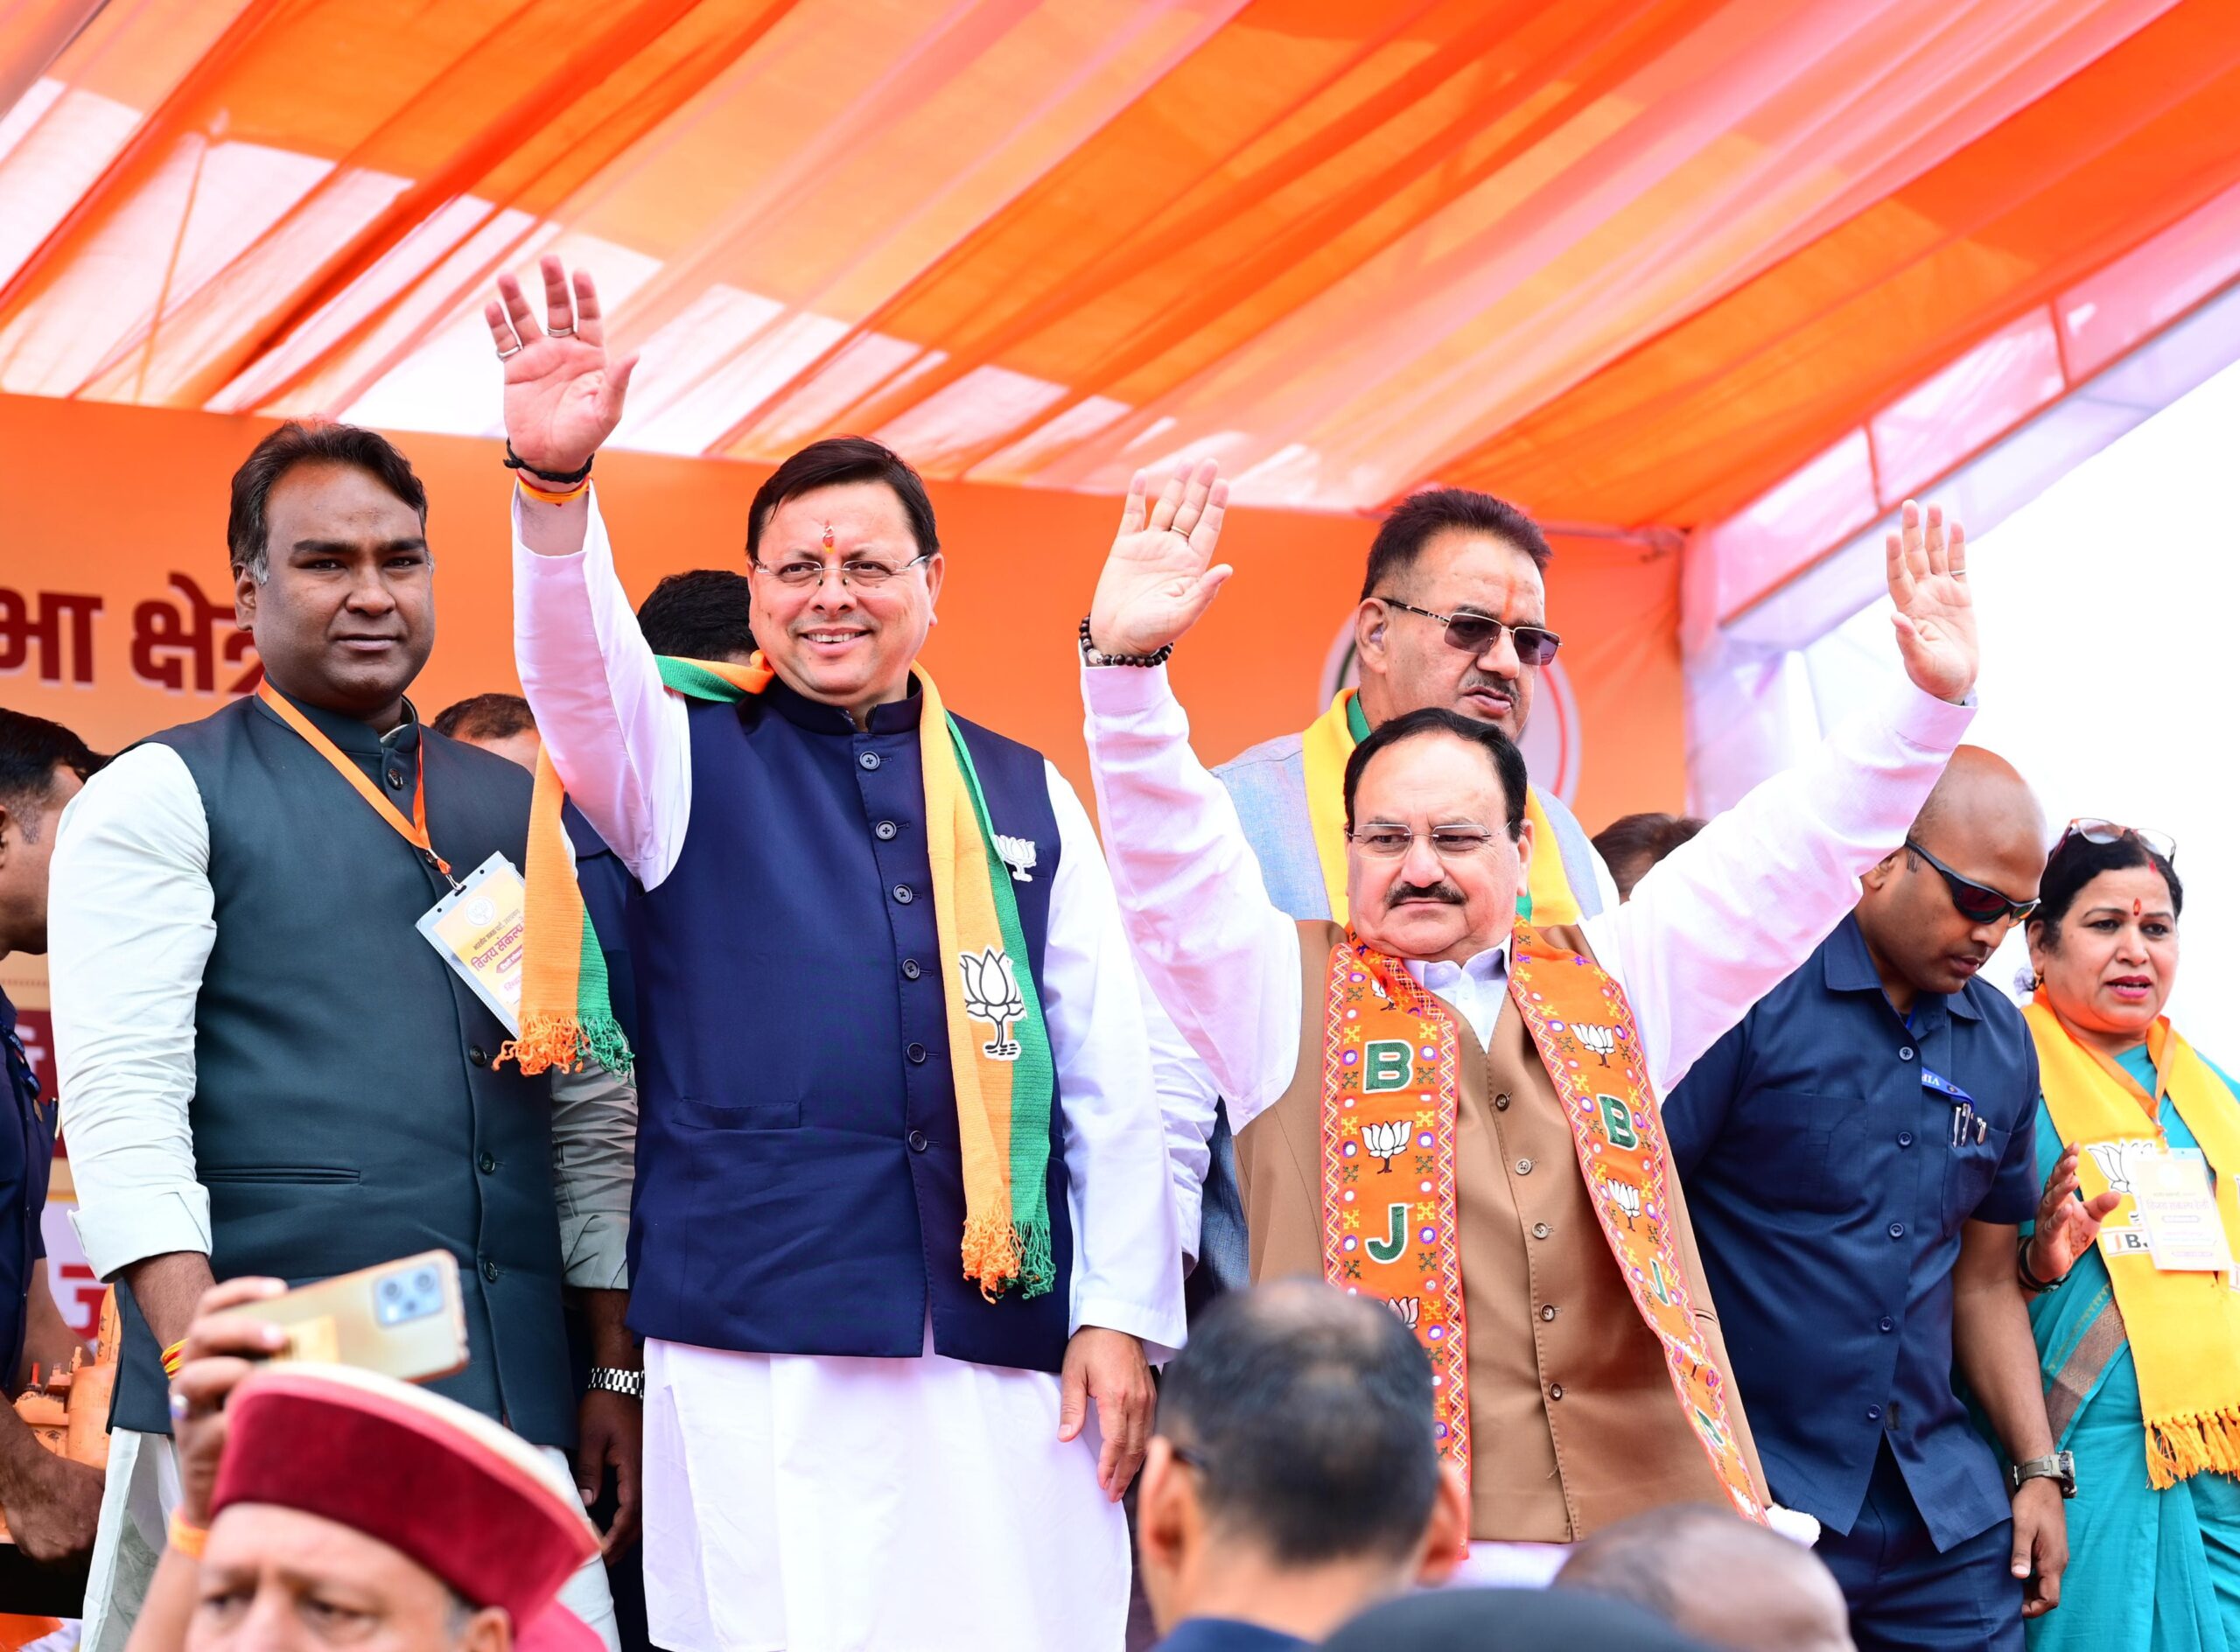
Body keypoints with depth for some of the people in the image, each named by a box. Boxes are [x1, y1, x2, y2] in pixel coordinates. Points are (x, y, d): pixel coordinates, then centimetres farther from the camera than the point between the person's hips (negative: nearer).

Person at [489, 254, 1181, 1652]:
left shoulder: (1027, 798, 15)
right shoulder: (691, 762, 10)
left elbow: (1110, 1079, 11)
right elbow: (581, 673, -13)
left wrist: (1123, 1316, 3)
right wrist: (556, 485, -31)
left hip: (1004, 1344, 2)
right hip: (760, 1343, -2)